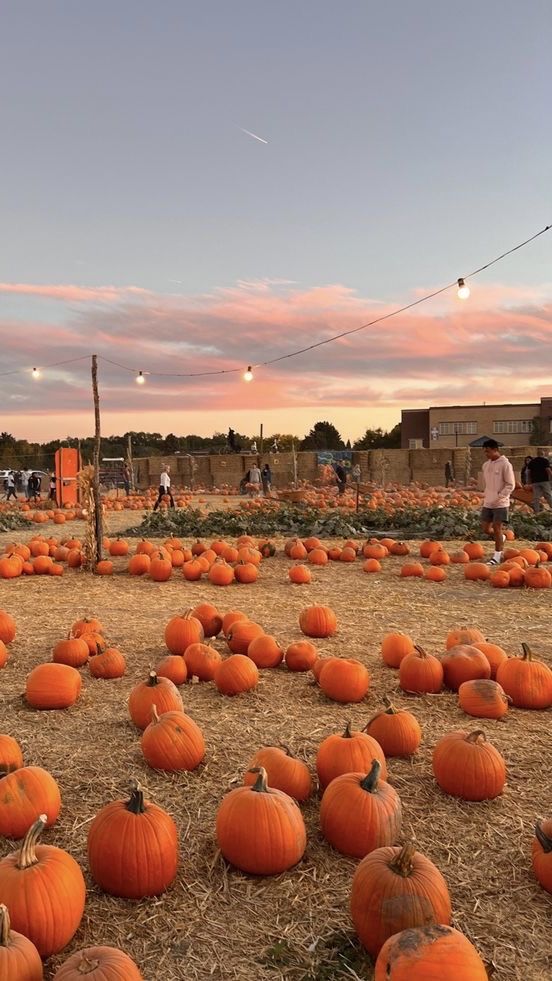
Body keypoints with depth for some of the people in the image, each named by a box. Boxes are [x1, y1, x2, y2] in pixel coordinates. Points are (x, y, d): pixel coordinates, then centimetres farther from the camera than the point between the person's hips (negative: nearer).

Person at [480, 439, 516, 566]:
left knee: (497, 528, -5)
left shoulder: (505, 464, -11)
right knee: (486, 528, 7)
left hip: (501, 503, -7)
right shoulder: (486, 465, 10)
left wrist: (499, 497, -18)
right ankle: (501, 538, 35)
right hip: (487, 503, 7)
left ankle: (497, 556, 5)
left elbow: (510, 485, -12)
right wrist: (486, 495, 11)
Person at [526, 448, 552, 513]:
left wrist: (530, 482, 16)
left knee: (536, 497, 3)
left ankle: (536, 512, 1)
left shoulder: (531, 462, 10)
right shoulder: (545, 460, -3)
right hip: (544, 480, -3)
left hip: (535, 481, 3)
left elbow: (529, 472, 10)